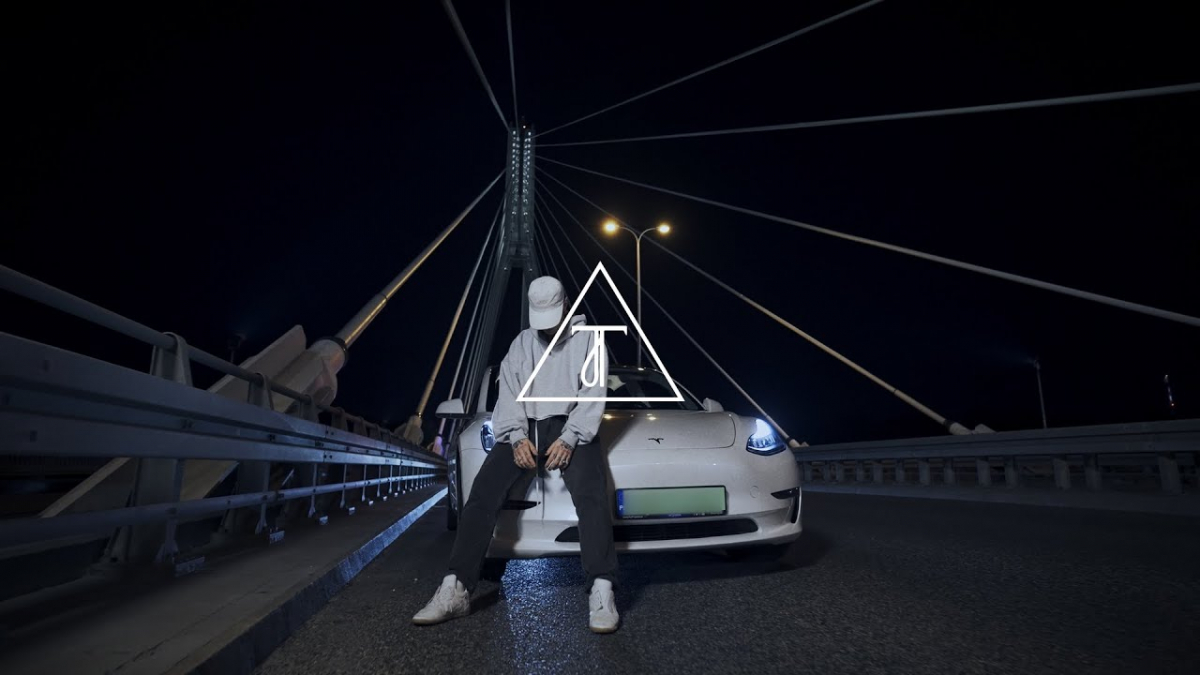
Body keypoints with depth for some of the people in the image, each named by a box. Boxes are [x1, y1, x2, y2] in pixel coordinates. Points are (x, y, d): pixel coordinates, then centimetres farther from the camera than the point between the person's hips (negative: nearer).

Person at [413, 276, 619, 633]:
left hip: (570, 429, -3)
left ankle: (601, 591, -31)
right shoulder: (522, 342, 18)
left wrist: (569, 439, -18)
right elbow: (509, 393, 7)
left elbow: (593, 395, -4)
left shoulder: (589, 337, 8)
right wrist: (517, 437, -12)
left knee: (591, 494, -30)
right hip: (525, 429, 3)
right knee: (483, 491, -19)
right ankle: (455, 589, -20)